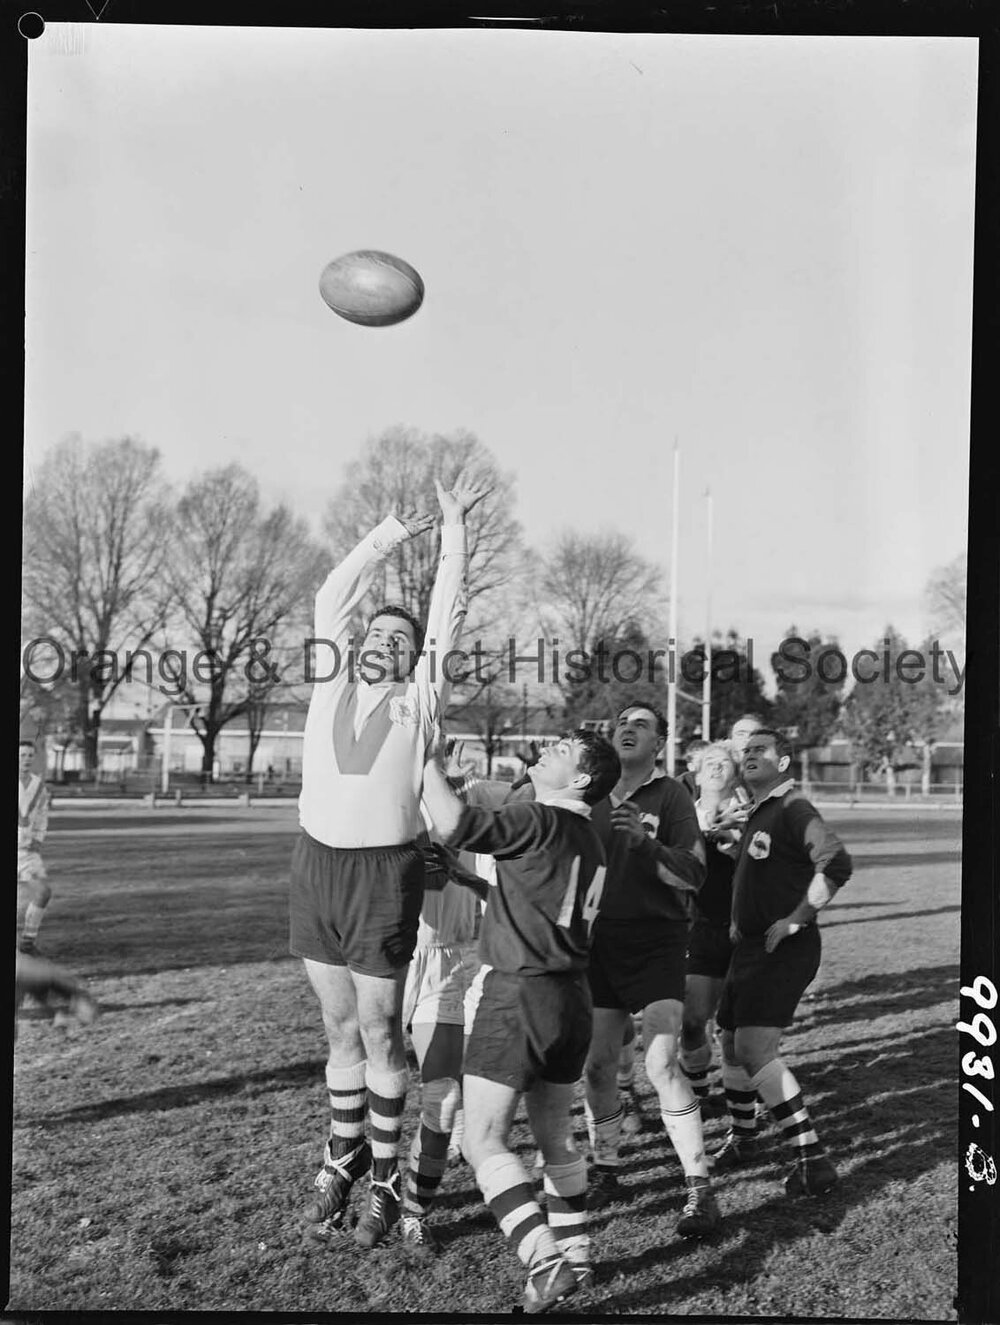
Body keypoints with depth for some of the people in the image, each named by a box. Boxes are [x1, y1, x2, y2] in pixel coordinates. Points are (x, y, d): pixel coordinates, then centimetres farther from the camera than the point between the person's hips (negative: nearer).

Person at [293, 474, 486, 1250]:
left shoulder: (418, 701, 3)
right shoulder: (332, 683, 10)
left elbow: (447, 615, 2)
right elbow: (335, 596, 11)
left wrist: (454, 526, 7)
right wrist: (398, 529, 15)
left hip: (386, 872, -3)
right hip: (316, 865, 3)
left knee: (379, 1028, 3)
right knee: (340, 1026, 14)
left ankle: (386, 1176, 16)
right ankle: (344, 1159, 28)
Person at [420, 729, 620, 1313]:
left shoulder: (541, 821, -14)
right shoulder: (588, 837, 14)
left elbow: (456, 826, -25)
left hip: (520, 993, -9)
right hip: (571, 996, 9)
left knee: (485, 1143, -6)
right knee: (556, 1134, 20)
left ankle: (546, 1261, -14)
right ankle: (576, 1253, 28)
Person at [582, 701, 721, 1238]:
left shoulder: (670, 796, -3)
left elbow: (693, 875, -11)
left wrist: (645, 839, -23)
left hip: (656, 943, -4)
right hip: (599, 942, 5)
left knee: (661, 1064, -14)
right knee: (596, 1066, 7)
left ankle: (700, 1189, -6)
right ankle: (605, 1174, 25)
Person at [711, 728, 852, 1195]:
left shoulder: (793, 810, -14)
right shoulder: (756, 814, 16)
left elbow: (836, 864, -27)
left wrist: (796, 919, -22)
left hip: (784, 948, -9)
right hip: (749, 945, 9)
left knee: (755, 1049, -18)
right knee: (732, 1044, 18)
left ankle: (813, 1159, -14)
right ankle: (741, 1136, 39)